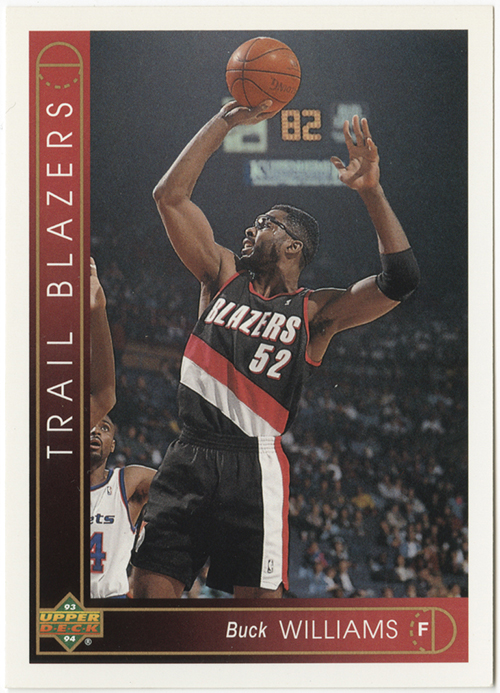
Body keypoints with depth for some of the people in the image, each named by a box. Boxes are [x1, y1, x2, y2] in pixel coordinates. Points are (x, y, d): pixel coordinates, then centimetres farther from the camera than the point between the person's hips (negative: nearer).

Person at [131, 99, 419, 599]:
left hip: (253, 464, -3)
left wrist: (371, 192, -11)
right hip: (188, 458, 3)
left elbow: (400, 280, -6)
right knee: (152, 587, -2)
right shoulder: (223, 276, 16)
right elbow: (170, 196, 10)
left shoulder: (315, 311, 7)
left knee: (259, 597, -8)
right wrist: (224, 121, 6)